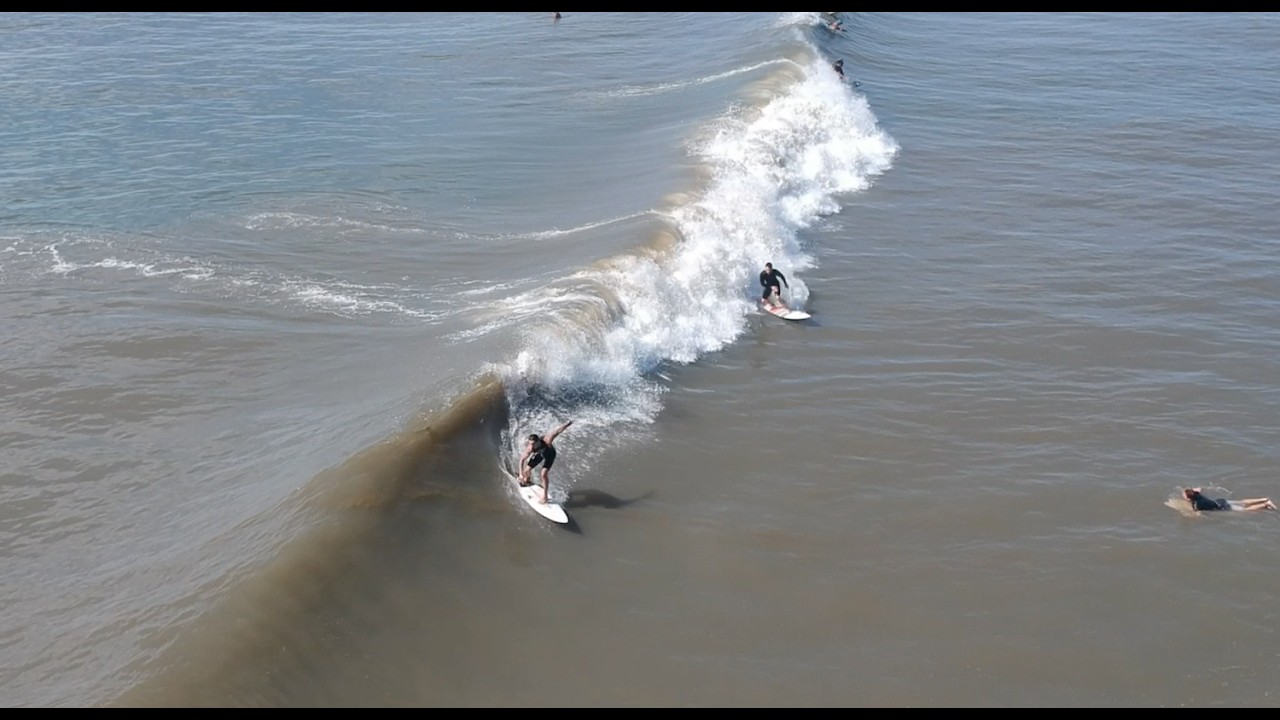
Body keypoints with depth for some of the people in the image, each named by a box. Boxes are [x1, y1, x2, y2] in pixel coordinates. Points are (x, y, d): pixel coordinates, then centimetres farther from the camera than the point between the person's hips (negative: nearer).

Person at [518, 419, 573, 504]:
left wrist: (569, 423, -22)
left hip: (550, 453, -3)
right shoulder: (530, 448, -37)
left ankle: (544, 496, -2)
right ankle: (526, 481, 41)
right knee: (527, 470, 2)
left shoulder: (547, 441, -46)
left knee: (543, 474, -18)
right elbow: (522, 459, -24)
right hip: (540, 453, 3)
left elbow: (558, 431, -34)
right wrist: (521, 474, -29)